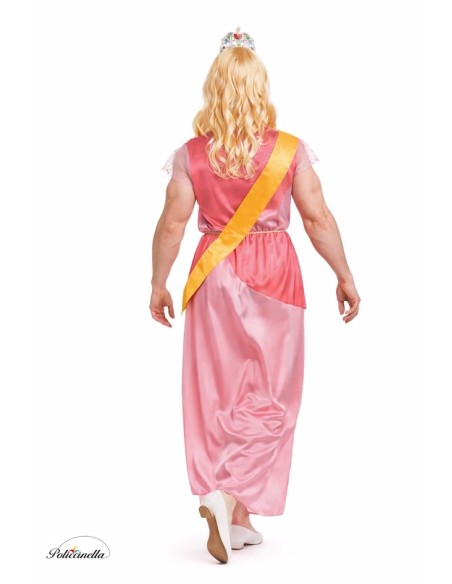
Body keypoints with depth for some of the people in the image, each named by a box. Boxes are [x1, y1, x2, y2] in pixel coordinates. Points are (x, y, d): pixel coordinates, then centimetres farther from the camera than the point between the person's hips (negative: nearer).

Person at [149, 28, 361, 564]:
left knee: (218, 394, 10)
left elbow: (171, 225, -2)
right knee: (270, 397, 8)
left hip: (214, 278, 2)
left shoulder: (191, 155, -3)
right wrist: (345, 277, 4)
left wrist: (158, 284, 9)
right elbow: (318, 220, -6)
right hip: (273, 277, -1)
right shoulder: (290, 151, -6)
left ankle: (235, 519, 16)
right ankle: (231, 496, -8)